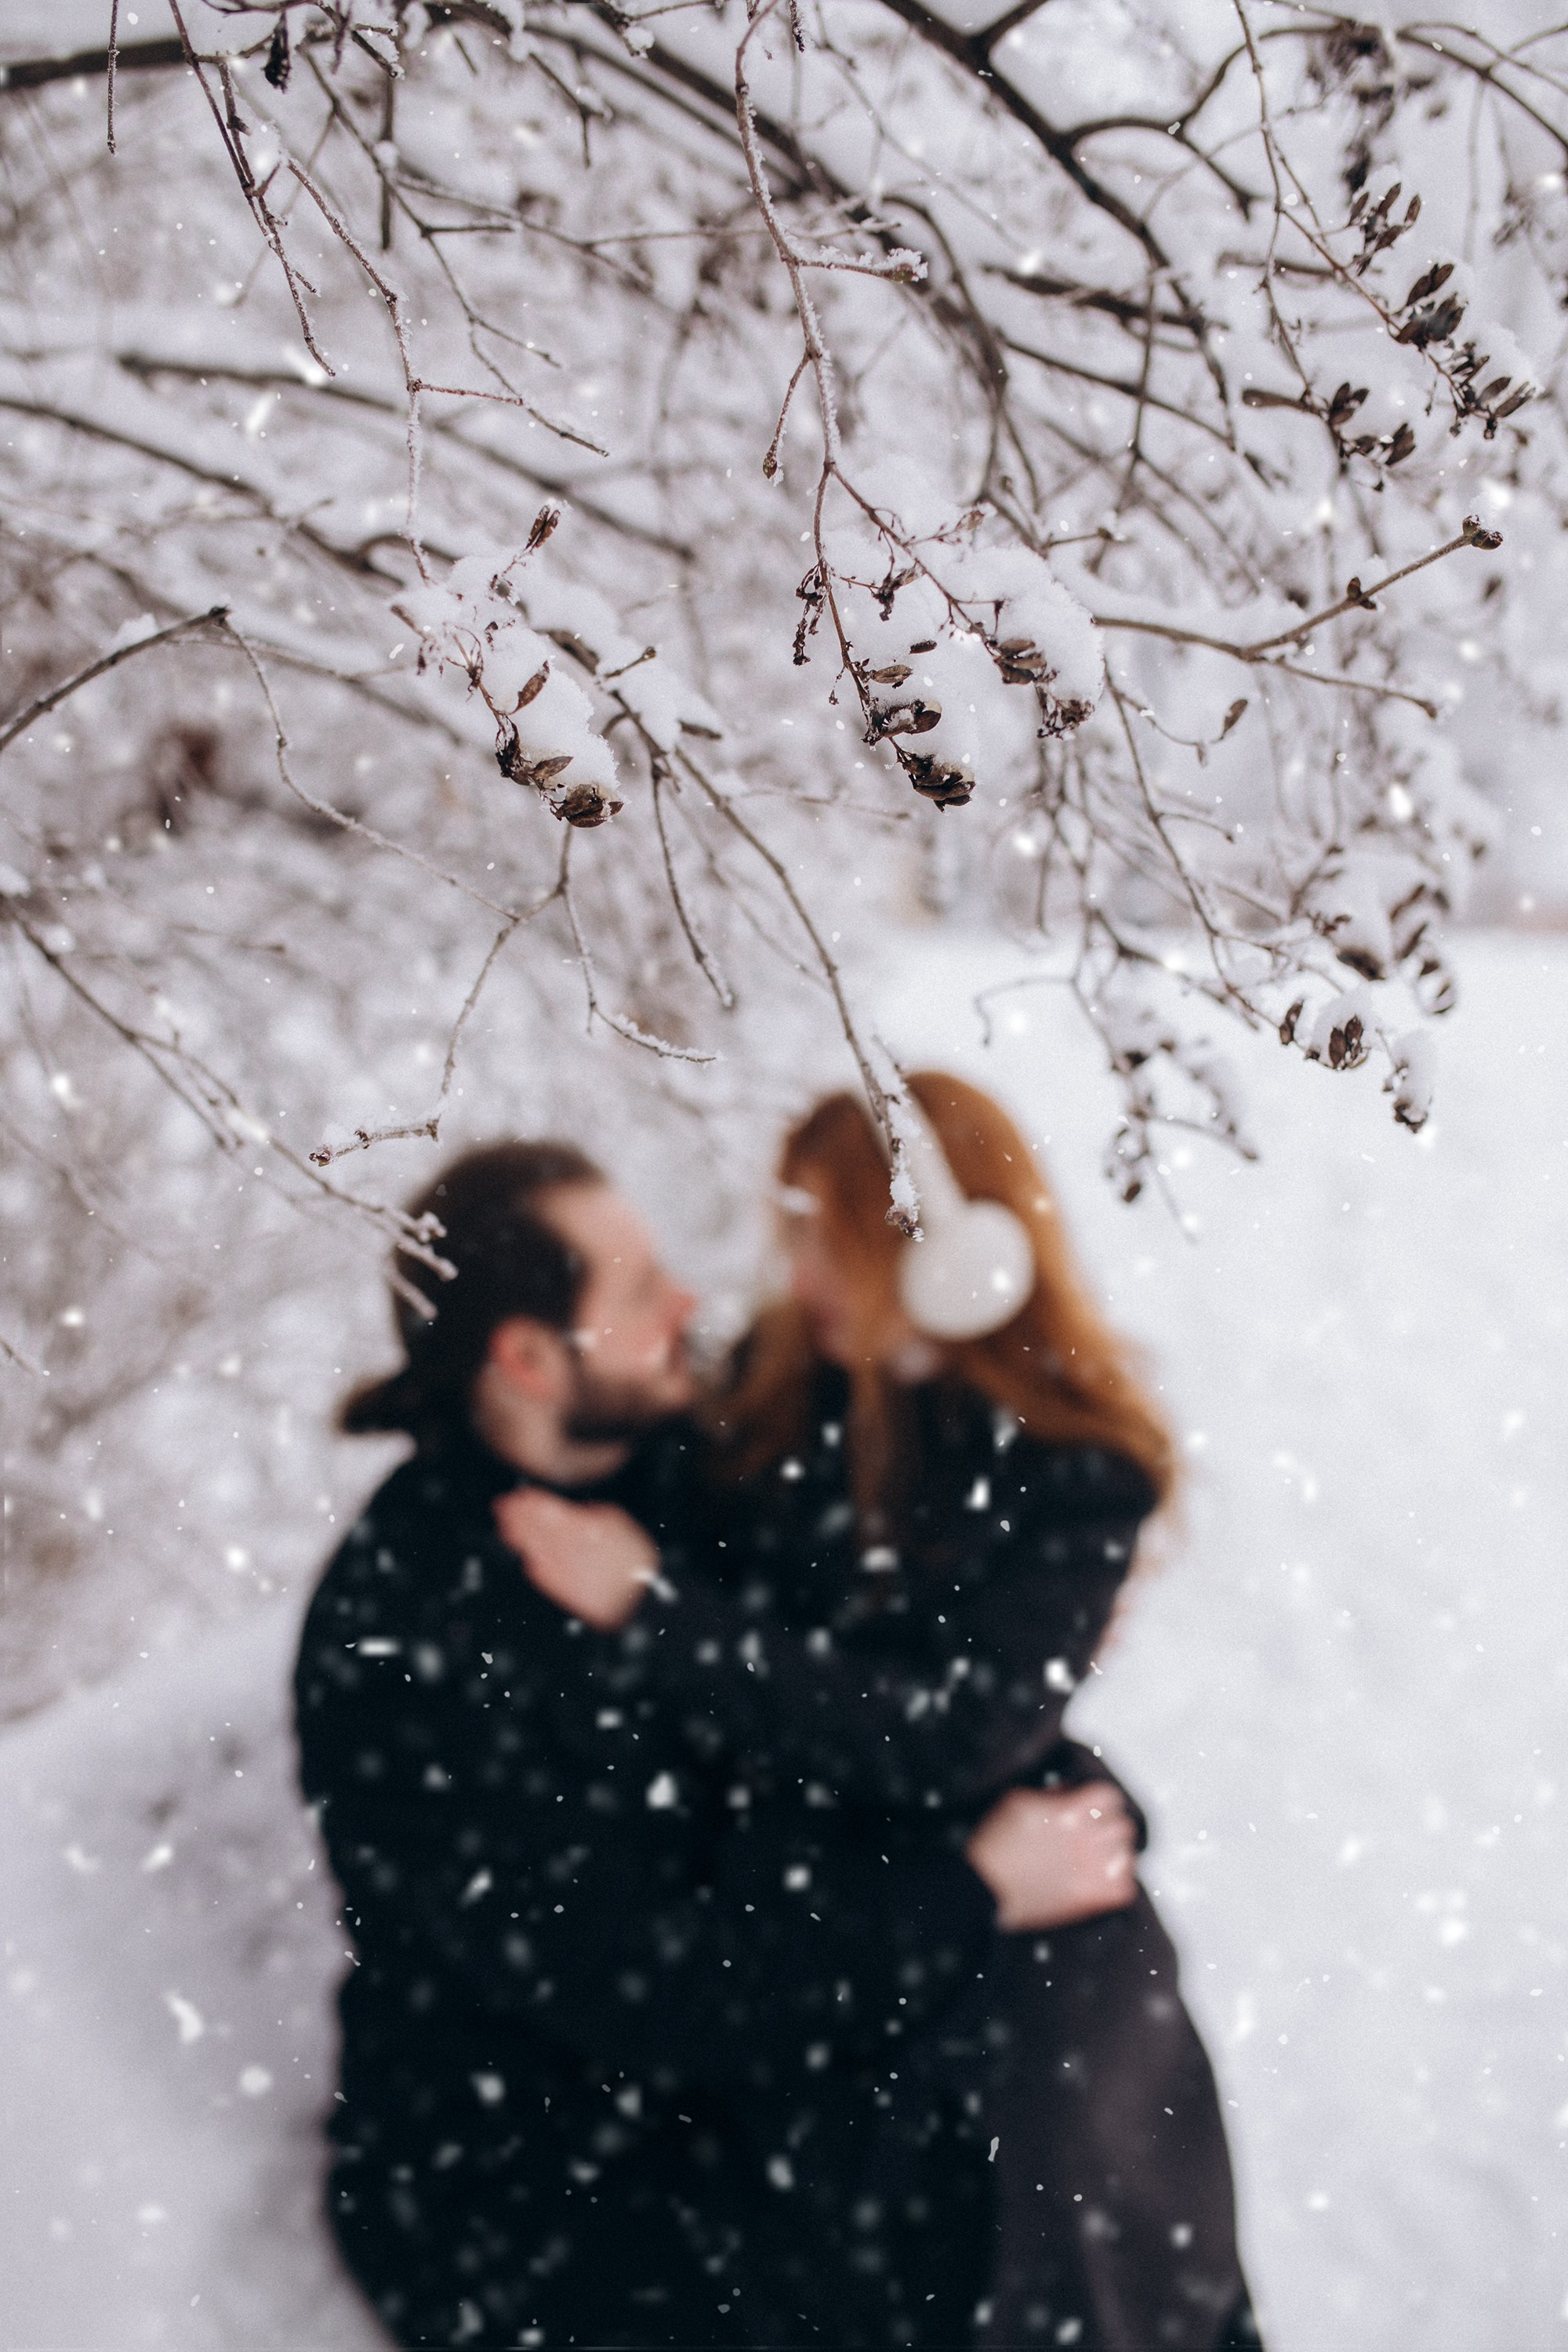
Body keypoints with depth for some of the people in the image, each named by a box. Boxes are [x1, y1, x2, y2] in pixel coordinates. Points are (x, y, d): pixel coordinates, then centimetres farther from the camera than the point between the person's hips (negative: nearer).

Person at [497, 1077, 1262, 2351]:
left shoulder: (1073, 1467, -8)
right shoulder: (781, 1378, 3)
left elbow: (954, 1735, -18)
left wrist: (655, 1608, -20)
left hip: (985, 1873, -2)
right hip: (788, 1874, 2)